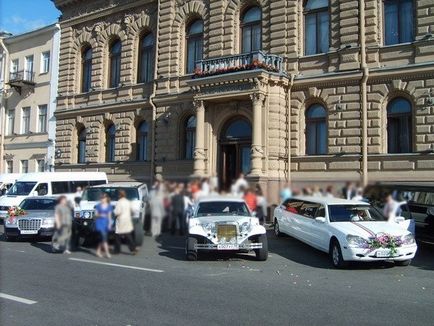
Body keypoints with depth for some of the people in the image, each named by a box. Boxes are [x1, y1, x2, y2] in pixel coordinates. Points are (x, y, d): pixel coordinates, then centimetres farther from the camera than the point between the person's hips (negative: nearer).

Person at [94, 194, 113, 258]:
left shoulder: (109, 206, 6)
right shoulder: (98, 206, 2)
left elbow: (109, 216, 8)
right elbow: (96, 214, 4)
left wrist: (109, 224, 1)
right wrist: (100, 215, -16)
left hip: (106, 223, 3)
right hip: (99, 223, -3)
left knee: (102, 238, 8)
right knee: (104, 237, -12)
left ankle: (98, 251, 22)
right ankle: (107, 252, -13)